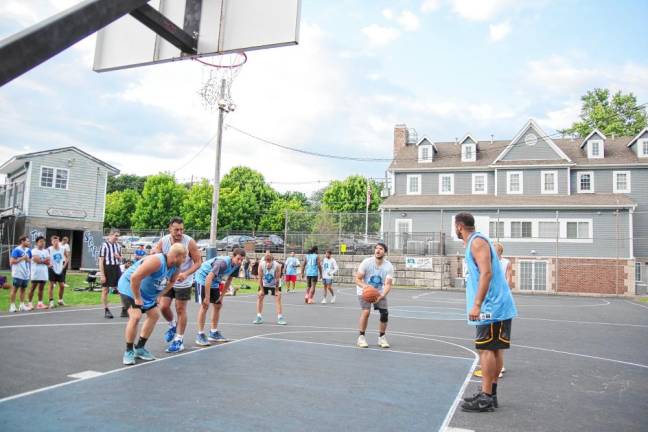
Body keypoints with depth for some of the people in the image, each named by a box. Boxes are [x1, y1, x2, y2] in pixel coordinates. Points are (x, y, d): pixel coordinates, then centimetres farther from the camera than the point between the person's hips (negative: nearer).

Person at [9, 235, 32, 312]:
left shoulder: (28, 250, 10)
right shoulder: (16, 250, -11)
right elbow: (12, 261, -16)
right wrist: (22, 258, -17)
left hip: (26, 274, 7)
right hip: (18, 274, -7)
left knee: (23, 289, 12)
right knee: (14, 289, -1)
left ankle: (22, 305, 18)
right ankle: (12, 306, 4)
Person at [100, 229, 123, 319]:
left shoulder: (118, 246, 10)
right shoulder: (105, 245, -8)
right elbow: (101, 261, -10)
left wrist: (118, 257, -4)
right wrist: (102, 275, -14)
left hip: (117, 269, 5)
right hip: (107, 269, -5)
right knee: (105, 290, 4)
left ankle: (124, 310, 8)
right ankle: (106, 311, 15)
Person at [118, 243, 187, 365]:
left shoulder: (175, 268, -8)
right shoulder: (156, 261, -35)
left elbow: (171, 282, 12)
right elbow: (134, 278, -37)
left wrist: (157, 295, 5)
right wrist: (137, 299, -27)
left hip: (147, 291, 9)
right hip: (129, 286, -9)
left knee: (154, 315, 11)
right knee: (135, 316, -22)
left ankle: (139, 348, 24)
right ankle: (129, 352, -4)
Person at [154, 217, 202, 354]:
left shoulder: (189, 242, -20)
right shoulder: (163, 241, -9)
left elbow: (198, 262, -15)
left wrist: (185, 274, -29)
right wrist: (153, 253, -23)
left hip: (183, 282, -3)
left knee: (180, 309, 2)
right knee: (163, 307, 1)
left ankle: (179, 340, 14)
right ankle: (172, 326, 33)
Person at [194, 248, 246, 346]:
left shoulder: (236, 265, -10)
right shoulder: (222, 262, -35)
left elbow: (229, 280, 4)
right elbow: (208, 278, -38)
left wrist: (221, 295, 4)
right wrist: (207, 297, -35)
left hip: (214, 282, 8)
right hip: (203, 278, -8)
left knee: (218, 305, 7)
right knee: (204, 305, -14)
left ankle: (213, 333, 18)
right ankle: (200, 335, -7)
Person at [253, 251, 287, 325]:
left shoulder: (277, 266, -32)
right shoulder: (261, 265, -28)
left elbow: (277, 279, -24)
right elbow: (260, 278, -19)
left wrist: (277, 290, -18)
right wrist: (261, 289, -16)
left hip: (275, 285, -2)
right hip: (264, 284, 2)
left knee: (278, 298, -10)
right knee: (259, 296, -4)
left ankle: (280, 318, -6)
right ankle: (259, 318, 3)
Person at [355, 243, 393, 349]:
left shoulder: (389, 266, -16)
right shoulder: (366, 262, -20)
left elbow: (388, 284, -21)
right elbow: (357, 279, -16)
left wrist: (381, 296, -39)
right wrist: (364, 286, -39)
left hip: (379, 292, 3)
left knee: (385, 313, -10)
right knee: (366, 311, -22)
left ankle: (382, 337, 13)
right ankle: (361, 337, -4)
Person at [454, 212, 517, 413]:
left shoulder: (477, 241, -13)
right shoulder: (475, 242, 17)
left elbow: (486, 273, -24)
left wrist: (476, 304, -26)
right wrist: (477, 303, 23)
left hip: (493, 306, -10)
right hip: (498, 305, 10)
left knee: (486, 349, -6)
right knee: (494, 349, 12)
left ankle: (486, 398, -2)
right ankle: (489, 393, 19)